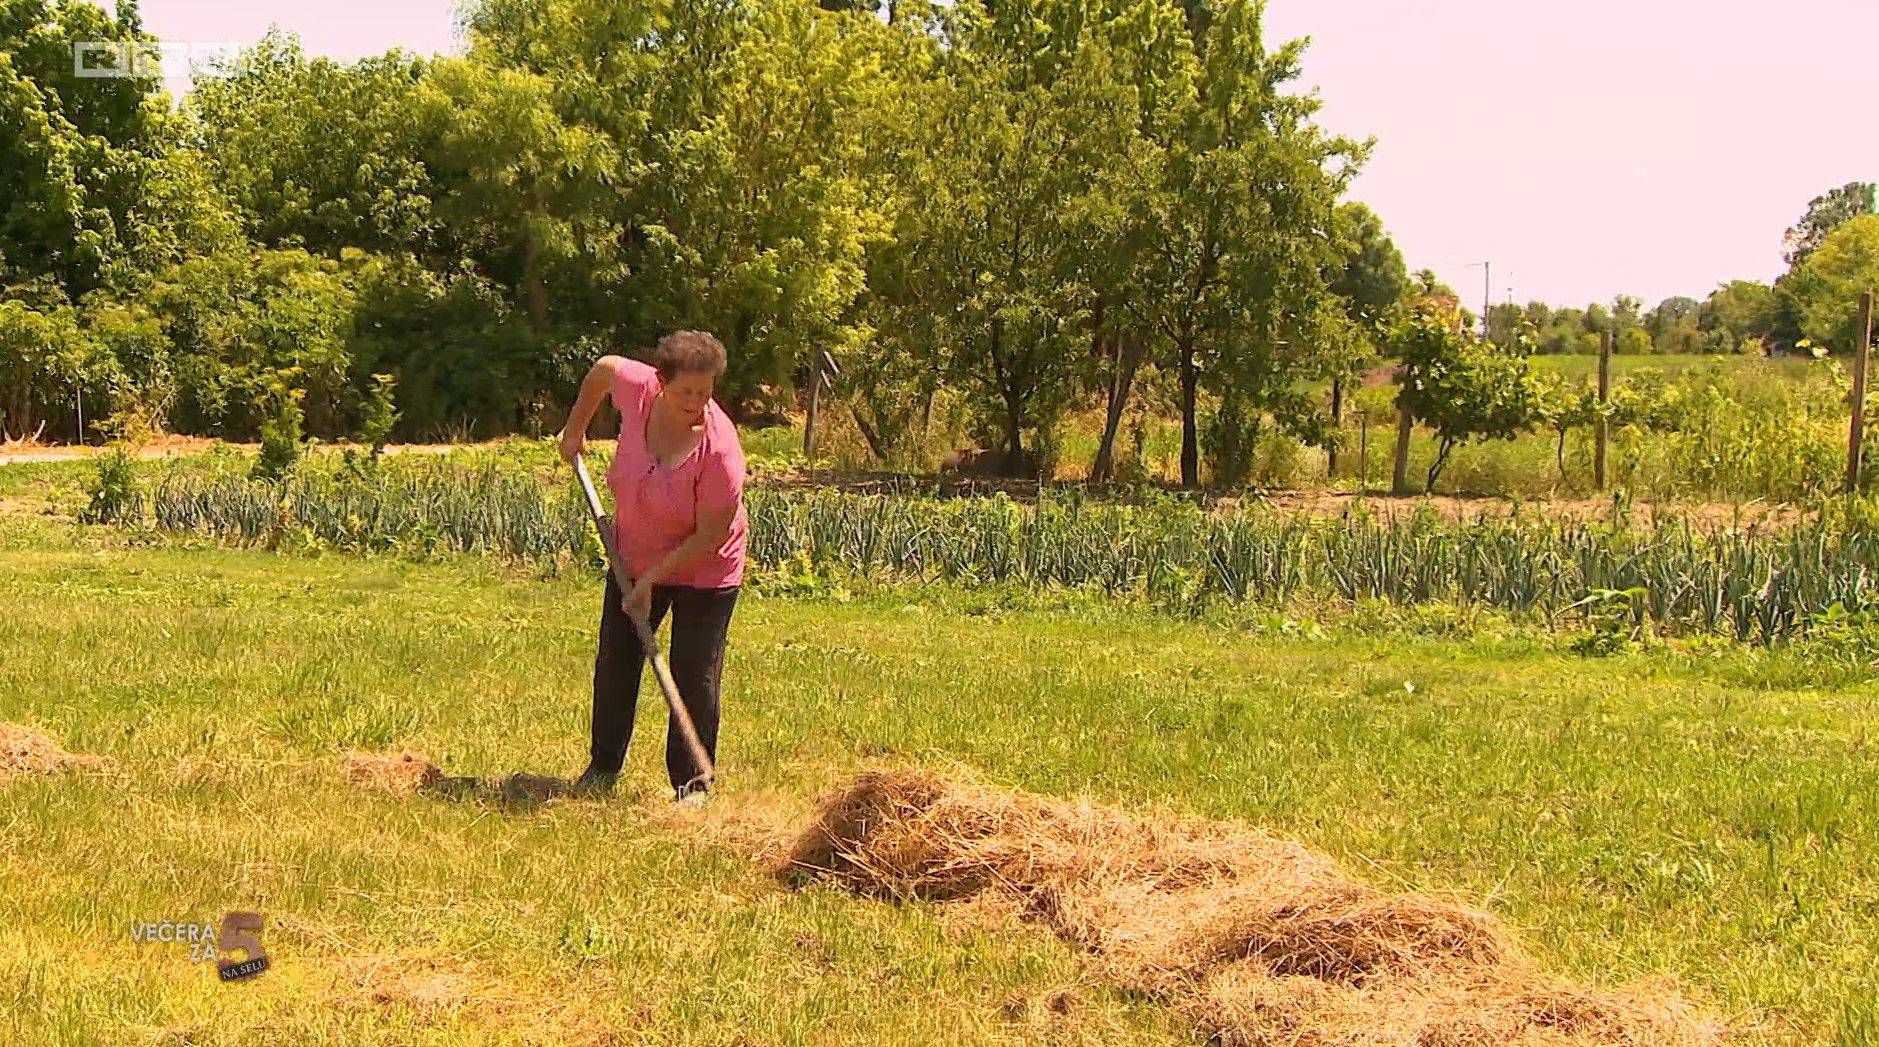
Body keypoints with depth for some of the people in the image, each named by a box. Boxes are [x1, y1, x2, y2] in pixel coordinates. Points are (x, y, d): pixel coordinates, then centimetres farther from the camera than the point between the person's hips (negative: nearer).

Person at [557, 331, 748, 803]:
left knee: (695, 677, -4)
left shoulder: (719, 448, -30)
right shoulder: (638, 389, -18)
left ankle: (693, 783, 9)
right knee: (614, 664, 10)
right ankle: (603, 767, 25)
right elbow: (604, 368, 7)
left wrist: (651, 580, -21)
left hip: (703, 571, -5)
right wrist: (575, 428, 15)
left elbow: (712, 537, -25)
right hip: (634, 559, 5)